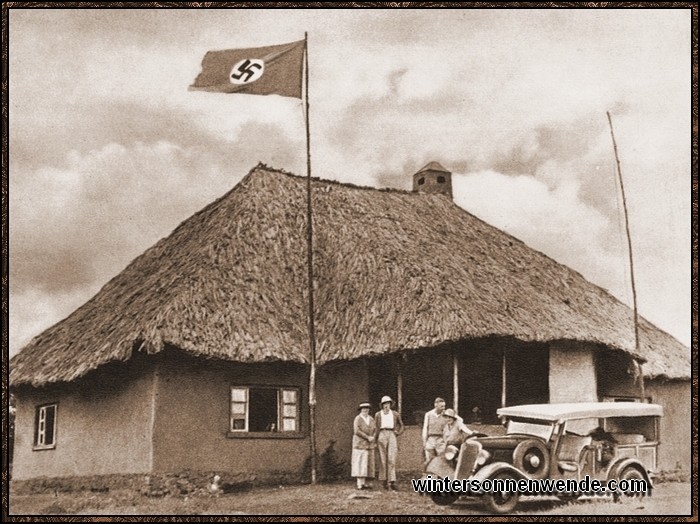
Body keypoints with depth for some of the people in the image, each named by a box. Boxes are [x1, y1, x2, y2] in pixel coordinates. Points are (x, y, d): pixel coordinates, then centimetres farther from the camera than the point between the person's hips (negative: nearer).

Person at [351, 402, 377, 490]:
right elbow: (357, 431, -16)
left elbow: (375, 430, 7)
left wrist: (373, 437, -13)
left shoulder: (371, 419, 11)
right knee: (360, 463, -11)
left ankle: (364, 483, 6)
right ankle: (360, 484, -13)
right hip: (360, 444, -6)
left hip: (369, 445, 6)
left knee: (367, 464, 3)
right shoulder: (357, 419, -6)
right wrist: (367, 437, -19)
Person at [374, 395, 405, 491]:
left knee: (392, 459, -11)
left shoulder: (395, 414, 12)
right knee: (383, 459, -1)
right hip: (382, 435, 0)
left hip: (392, 436, 0)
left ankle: (392, 482, -17)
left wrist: (398, 433, 8)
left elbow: (401, 425, 25)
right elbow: (375, 428, 13)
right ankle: (385, 481, 6)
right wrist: (376, 440, 6)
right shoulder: (378, 414, 10)